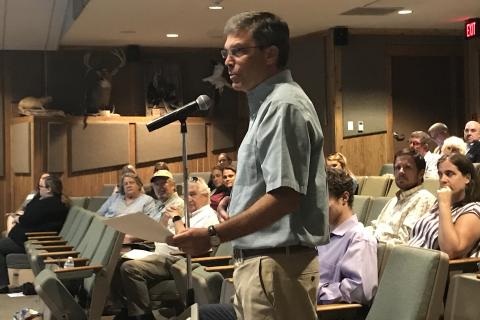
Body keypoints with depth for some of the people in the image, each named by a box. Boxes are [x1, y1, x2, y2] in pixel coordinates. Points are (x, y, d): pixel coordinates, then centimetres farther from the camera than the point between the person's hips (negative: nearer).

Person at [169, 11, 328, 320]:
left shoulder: (284, 106, -15)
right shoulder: (268, 103, 17)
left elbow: (285, 196, -24)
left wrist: (214, 235, -23)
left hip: (276, 265, -10)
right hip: (260, 261, 10)